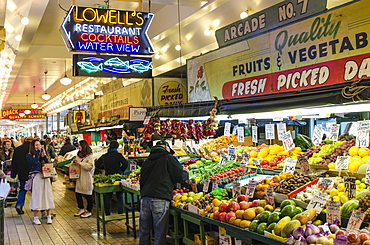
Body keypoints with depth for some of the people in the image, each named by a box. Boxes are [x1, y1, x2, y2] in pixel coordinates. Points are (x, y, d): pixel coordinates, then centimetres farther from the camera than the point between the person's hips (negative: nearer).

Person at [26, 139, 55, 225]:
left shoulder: (42, 154, 14)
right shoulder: (29, 156, 2)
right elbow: (35, 162, -17)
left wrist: (44, 155, -5)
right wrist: (38, 152, -9)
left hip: (45, 177, 4)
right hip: (36, 177, -4)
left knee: (47, 195, 4)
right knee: (37, 196, -2)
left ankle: (49, 216, 10)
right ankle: (36, 218, 6)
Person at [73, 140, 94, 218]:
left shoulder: (89, 156, -9)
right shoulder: (78, 155, 14)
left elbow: (90, 166, -20)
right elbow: (75, 165, 27)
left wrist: (80, 163, -21)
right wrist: (74, 162, 4)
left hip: (87, 178, -7)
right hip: (79, 178, 7)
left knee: (88, 195, 1)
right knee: (77, 194, 9)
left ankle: (89, 211, 11)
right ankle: (81, 209, 26)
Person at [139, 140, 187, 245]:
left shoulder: (147, 161, 19)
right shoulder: (168, 158, 1)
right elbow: (180, 177, 0)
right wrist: (186, 173, 21)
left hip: (144, 198, 6)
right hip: (160, 199, -6)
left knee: (144, 230, 15)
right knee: (159, 233, 1)